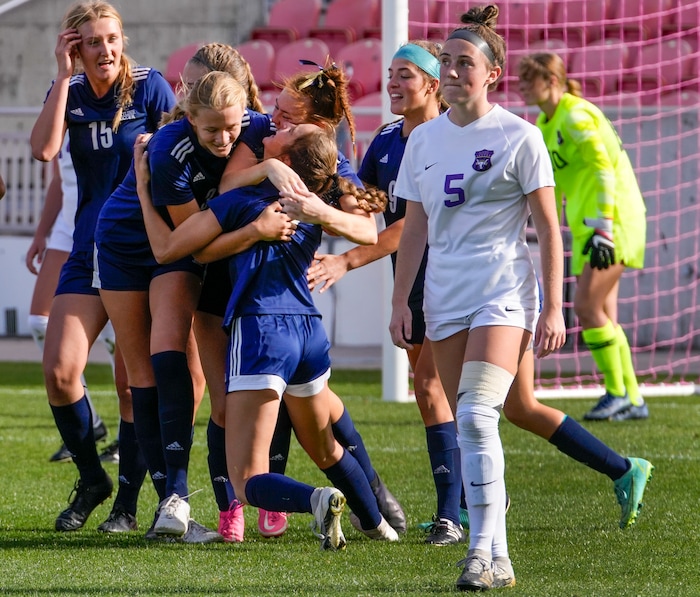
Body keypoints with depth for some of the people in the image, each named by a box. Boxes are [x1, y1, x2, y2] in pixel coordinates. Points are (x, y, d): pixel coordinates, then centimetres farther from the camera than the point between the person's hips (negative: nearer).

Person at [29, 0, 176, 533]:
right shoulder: (68, 92, 4)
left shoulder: (150, 88, -5)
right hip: (90, 250, 4)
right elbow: (44, 149, -14)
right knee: (59, 370, -5)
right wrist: (64, 75, -13)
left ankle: (129, 498, 7)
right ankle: (92, 481, 14)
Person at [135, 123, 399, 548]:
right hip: (311, 334, 6)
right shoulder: (312, 203, 8)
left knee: (248, 481, -6)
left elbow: (167, 249, -1)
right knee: (326, 451, 32)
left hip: (260, 331, -6)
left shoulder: (239, 202, -6)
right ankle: (377, 525, 42)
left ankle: (320, 500, -32)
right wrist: (324, 214, -10)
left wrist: (144, 188, 9)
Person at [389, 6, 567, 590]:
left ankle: (483, 550, -20)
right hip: (444, 299, 5)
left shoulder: (519, 136, -3)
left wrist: (553, 308, -8)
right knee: (467, 426, 3)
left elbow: (548, 228, -3)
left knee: (476, 415, -21)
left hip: (504, 294, -5)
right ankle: (497, 559, 8)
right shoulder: (424, 140, 10)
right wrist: (400, 301, 11)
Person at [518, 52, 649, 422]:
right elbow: (554, 182, 24)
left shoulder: (576, 116, -14)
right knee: (604, 315, 6)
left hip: (614, 217, -9)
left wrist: (604, 229, -26)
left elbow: (604, 169, -20)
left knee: (586, 305, -15)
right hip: (586, 224, 9)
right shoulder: (545, 124, 14)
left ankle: (617, 392, -8)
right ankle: (633, 400, 11)